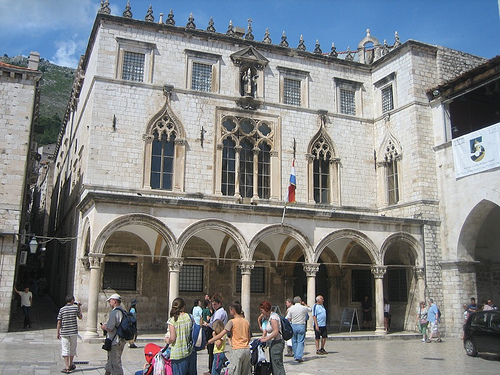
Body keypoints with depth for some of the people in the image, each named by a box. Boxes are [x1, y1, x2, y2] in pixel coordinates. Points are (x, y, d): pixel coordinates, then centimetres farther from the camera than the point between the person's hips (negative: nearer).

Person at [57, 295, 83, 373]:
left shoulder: (62, 309, -4)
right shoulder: (75, 308, -3)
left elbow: (59, 322, -4)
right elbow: (80, 317, 12)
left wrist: (58, 333, 5)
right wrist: (79, 307, 19)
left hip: (64, 333, -1)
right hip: (74, 332, 1)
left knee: (65, 350, 2)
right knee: (72, 349, 16)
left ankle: (67, 368, -2)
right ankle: (70, 365, 30)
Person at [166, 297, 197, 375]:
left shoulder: (172, 320, -11)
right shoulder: (190, 317, -1)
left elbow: (172, 339, -13)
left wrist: (167, 340, 8)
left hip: (178, 355, -4)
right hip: (191, 352, 4)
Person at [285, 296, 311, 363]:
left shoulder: (291, 308, 0)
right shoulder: (304, 308, -3)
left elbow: (288, 318, 1)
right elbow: (310, 309, 18)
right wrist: (304, 304, 22)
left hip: (293, 326, 2)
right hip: (301, 326, -2)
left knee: (294, 341, 13)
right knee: (300, 341, -1)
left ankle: (296, 356, 19)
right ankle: (299, 356, -11)